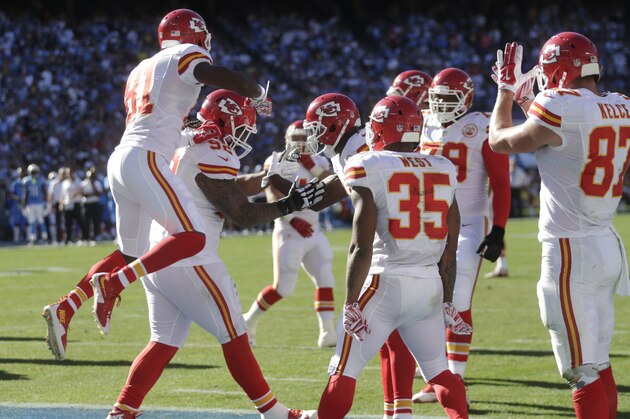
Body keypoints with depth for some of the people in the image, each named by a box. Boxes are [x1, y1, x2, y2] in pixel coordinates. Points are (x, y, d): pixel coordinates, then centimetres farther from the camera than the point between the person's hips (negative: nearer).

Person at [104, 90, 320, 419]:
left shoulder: (184, 147, 14)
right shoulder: (213, 156, -14)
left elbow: (232, 187, 26)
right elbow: (243, 215, -12)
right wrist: (289, 205, -4)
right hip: (188, 262, -9)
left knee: (165, 341, 13)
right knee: (234, 336, 1)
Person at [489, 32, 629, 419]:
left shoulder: (561, 108, -16)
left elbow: (501, 140, 2)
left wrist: (507, 91, 17)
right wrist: (525, 97, 30)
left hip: (571, 252, -8)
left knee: (584, 370, -5)